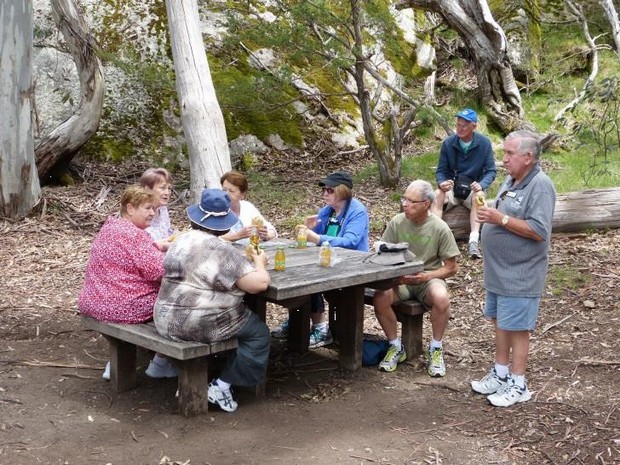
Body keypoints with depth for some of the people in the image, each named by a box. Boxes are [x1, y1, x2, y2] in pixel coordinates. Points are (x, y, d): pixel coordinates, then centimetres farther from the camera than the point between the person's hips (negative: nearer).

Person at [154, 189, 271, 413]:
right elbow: (259, 284, -18)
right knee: (258, 332, 10)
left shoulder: (181, 241, 9)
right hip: (200, 325, -8)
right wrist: (260, 264, 4)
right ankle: (222, 384, 7)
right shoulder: (222, 249, -16)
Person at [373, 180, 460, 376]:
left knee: (441, 298, -35)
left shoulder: (440, 228, -7)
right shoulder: (397, 222, -3)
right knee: (380, 298, -29)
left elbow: (451, 267, -3)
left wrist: (426, 276, -19)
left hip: (429, 278, -2)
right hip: (400, 279, 2)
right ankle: (396, 347, -5)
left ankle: (435, 350, -9)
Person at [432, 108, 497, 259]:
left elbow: (491, 170, -6)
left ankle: (474, 240, -47)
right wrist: (442, 183, -24)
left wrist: (481, 185, -26)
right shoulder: (448, 143, -5)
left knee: (479, 195, -35)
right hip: (451, 187, 1)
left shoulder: (484, 143, -8)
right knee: (438, 194, -31)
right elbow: (441, 170, -1)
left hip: (473, 189, -1)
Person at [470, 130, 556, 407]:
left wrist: (501, 219, -24)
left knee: (517, 328, -1)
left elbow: (539, 231, -25)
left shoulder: (540, 185, -18)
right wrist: (488, 215, 5)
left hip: (520, 275, -9)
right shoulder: (511, 181, 10)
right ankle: (501, 374, 30)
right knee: (499, 322, 17)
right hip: (498, 270, 9)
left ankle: (518, 385, 10)